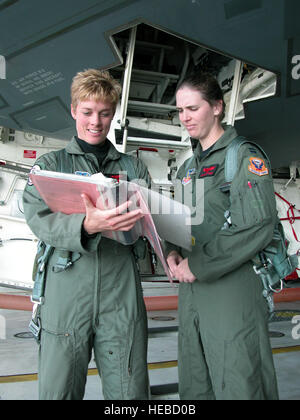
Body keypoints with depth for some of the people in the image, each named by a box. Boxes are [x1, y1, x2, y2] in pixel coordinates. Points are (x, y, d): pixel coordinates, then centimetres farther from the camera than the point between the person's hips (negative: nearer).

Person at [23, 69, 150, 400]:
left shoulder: (133, 168, 15)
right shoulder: (49, 165, 10)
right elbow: (39, 219, -7)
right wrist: (86, 225, -26)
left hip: (122, 298, 1)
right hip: (65, 300, -1)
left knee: (130, 392, 7)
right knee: (57, 391, 7)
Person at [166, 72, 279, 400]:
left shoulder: (245, 157, -6)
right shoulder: (187, 168, 16)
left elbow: (258, 226, -18)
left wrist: (198, 265, -17)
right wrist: (173, 252, -3)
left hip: (234, 290, -7)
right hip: (190, 292, 7)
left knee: (238, 386, 3)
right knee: (194, 388, 17)